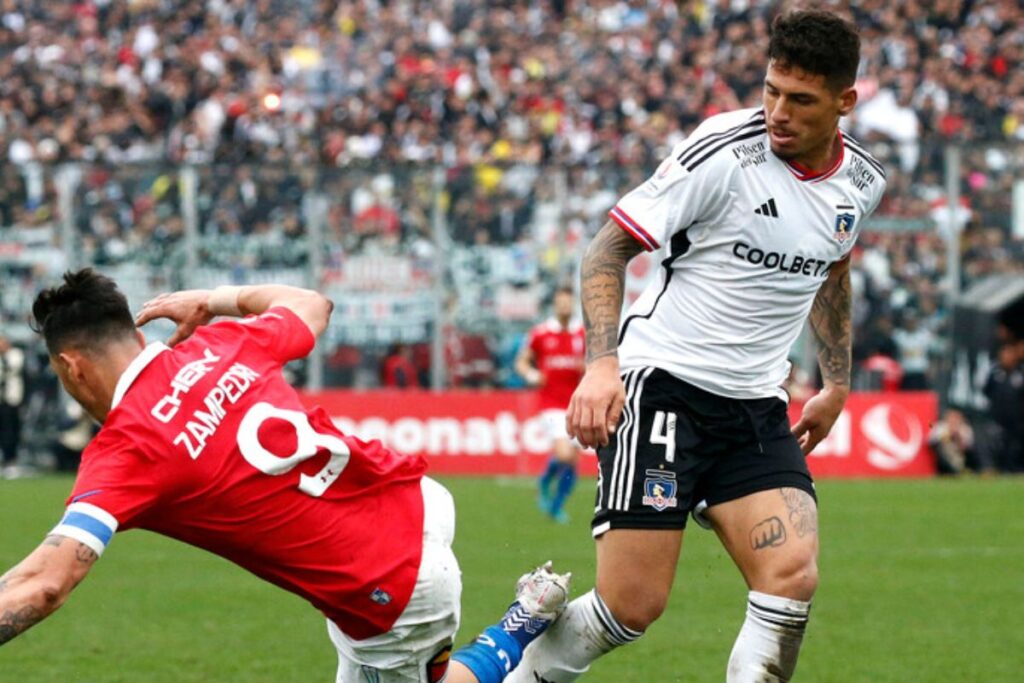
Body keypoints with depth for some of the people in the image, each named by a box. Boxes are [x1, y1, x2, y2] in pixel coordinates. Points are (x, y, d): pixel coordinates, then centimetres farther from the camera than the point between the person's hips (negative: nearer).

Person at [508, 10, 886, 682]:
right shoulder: (725, 152, -15)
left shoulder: (861, 180, 4)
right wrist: (602, 362, -24)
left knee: (793, 578, -16)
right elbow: (611, 246, -11)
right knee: (632, 606, -11)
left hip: (757, 405, 5)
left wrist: (838, 380, 26)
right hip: (662, 384, -5)